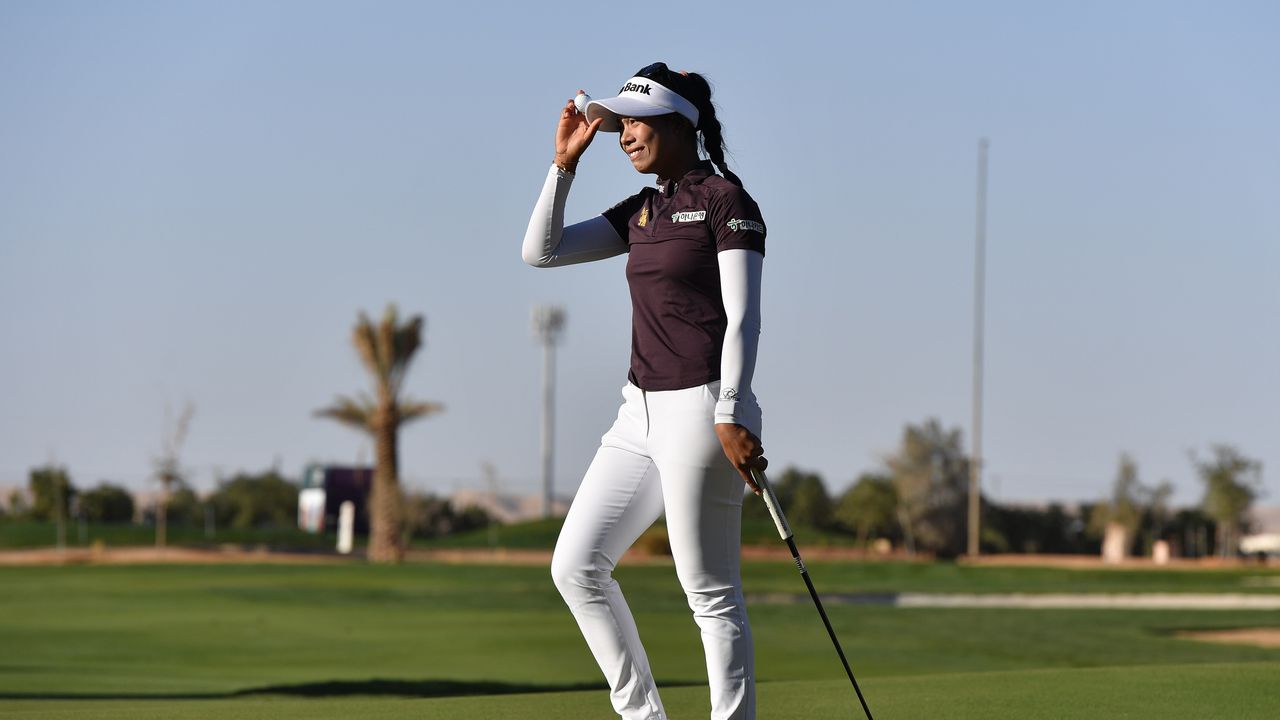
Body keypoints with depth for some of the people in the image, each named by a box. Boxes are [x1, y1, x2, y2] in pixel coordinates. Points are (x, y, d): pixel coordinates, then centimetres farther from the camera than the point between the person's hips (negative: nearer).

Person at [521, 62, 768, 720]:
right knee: (575, 566, 5)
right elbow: (542, 251, 14)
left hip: (701, 412, -9)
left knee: (710, 593, -7)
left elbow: (742, 317, -13)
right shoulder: (640, 211, 16)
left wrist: (730, 415, -21)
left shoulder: (725, 199, -6)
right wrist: (564, 163, 6)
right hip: (641, 413, 9)